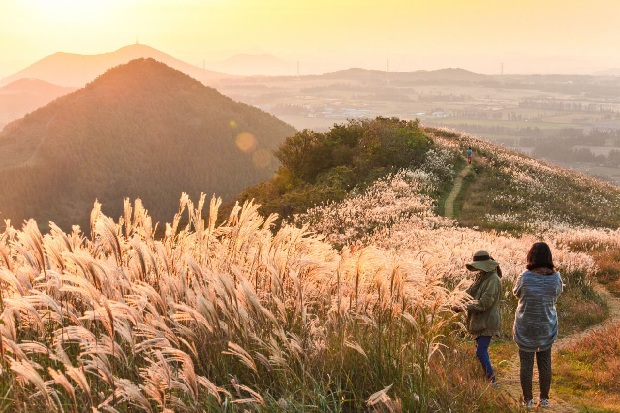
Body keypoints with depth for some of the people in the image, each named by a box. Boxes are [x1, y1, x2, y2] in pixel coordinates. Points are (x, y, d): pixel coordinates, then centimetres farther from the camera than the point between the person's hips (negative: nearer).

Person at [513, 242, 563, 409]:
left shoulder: (525, 277, -19)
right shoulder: (555, 277, -12)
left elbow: (516, 293, -1)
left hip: (525, 328, -2)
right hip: (547, 327, 3)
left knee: (526, 363, 8)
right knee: (545, 362, 16)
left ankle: (528, 400, 15)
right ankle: (544, 399, 24)